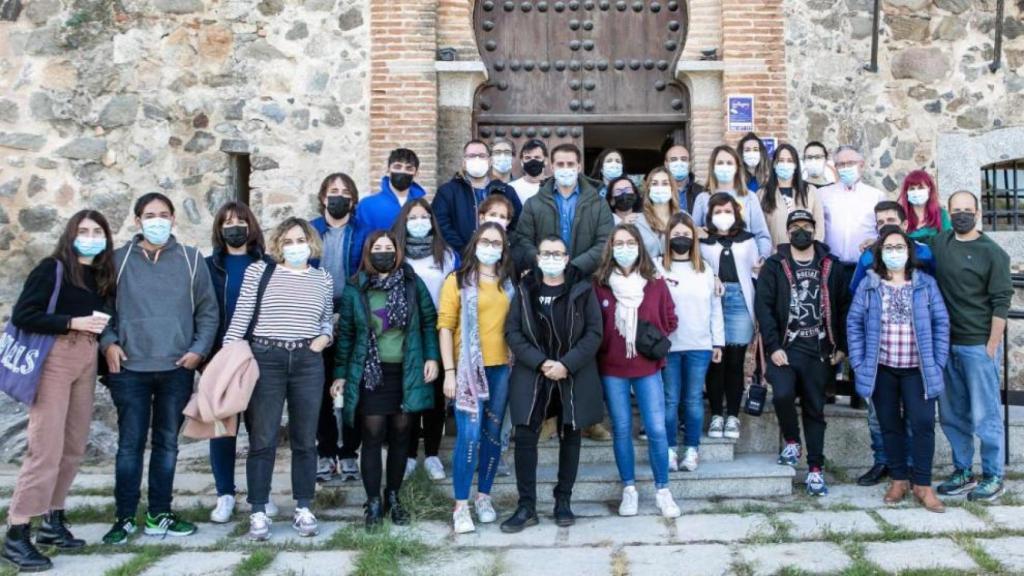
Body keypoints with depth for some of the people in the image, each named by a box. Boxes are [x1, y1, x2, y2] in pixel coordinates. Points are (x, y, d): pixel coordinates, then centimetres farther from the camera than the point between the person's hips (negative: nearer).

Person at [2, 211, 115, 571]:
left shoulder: (102, 277, 15)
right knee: (46, 449, -9)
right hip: (55, 358, -7)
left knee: (74, 447, 10)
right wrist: (73, 322, -16)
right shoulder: (52, 268, -3)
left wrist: (102, 328, 2)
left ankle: (52, 522, 23)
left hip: (87, 361, 7)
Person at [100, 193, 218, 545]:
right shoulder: (119, 259, 4)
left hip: (177, 369, 1)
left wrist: (199, 348, -5)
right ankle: (125, 517, 16)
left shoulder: (191, 260, 5)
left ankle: (159, 515, 21)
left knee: (167, 443, 10)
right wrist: (108, 343, -7)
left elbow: (208, 310, 6)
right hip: (130, 369, -1)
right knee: (130, 444, 3)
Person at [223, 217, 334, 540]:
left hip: (308, 362, 2)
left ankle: (304, 508, 19)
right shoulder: (259, 271, 3)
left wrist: (323, 339, -1)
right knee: (262, 439, 1)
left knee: (305, 439, 8)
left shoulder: (323, 279, 11)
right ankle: (258, 512, 11)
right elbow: (240, 318, 0)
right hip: (265, 359, -2)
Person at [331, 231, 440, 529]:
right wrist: (340, 374, 3)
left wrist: (431, 357, -2)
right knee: (372, 436, 0)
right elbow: (345, 334, 4)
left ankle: (393, 497, 24)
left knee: (400, 435, 9)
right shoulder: (354, 289, 1)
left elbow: (429, 322, 7)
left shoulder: (413, 283, 2)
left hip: (407, 372, 1)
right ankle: (373, 502, 12)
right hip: (370, 373, -1)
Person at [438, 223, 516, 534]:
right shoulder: (458, 280, 0)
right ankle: (461, 506, 2)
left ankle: (484, 496, 24)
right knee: (469, 436, -7)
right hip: (469, 368, -4)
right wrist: (449, 371, -10)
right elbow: (446, 326, -4)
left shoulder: (509, 283, 12)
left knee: (493, 434, 10)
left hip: (502, 368, 4)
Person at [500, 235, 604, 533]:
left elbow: (594, 333, -4)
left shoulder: (582, 290, 1)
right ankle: (526, 506, 3)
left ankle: (564, 501, 21)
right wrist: (540, 363, -14)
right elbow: (512, 332, -2)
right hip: (532, 375, 0)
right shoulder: (524, 290, 4)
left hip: (574, 376, 0)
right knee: (525, 436, -6)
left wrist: (567, 364, -15)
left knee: (569, 436, 8)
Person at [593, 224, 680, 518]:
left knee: (657, 429, -1)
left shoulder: (655, 282, 1)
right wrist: (604, 348, -6)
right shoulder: (599, 283, -3)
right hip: (611, 368, 0)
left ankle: (662, 491, 15)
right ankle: (629, 490, 22)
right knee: (621, 430, 9)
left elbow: (670, 320, 8)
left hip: (647, 366, 1)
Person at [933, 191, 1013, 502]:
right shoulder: (940, 242, 7)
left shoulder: (992, 253, -7)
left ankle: (993, 477, 15)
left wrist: (992, 345, -13)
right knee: (952, 414, 12)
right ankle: (963, 472, 25)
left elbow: (1000, 303, -9)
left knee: (984, 415, 2)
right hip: (946, 343, 5)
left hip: (979, 345, -5)